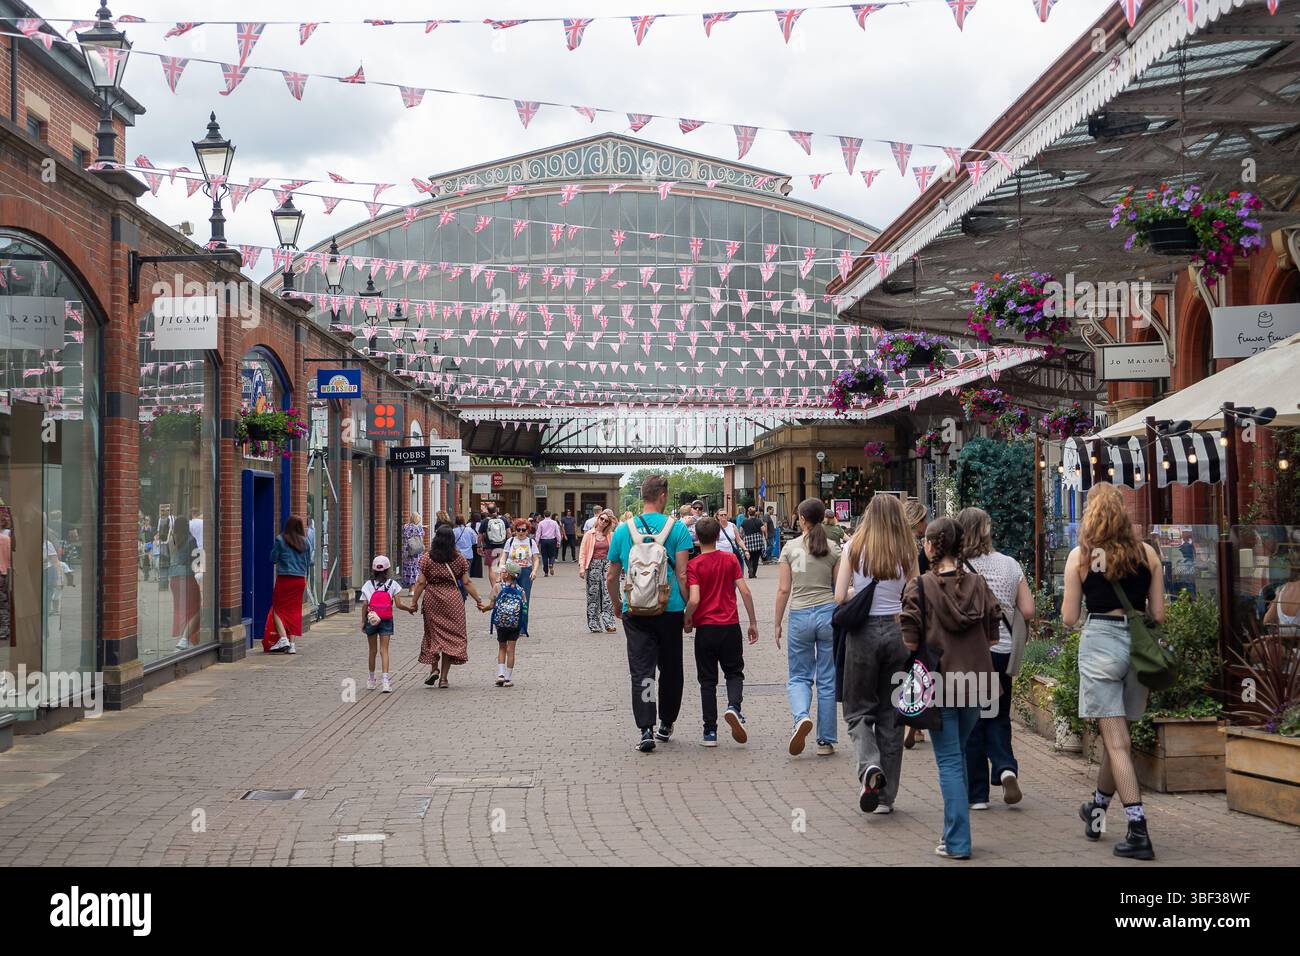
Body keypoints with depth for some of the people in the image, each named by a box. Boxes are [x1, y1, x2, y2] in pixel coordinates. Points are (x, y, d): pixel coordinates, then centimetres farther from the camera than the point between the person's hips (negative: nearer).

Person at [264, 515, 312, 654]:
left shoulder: (280, 539, -4)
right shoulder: (304, 542, 6)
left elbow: (273, 559, 1)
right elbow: (308, 563, 11)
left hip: (284, 579, -4)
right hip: (300, 580, 4)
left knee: (278, 609, 4)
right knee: (295, 611, 8)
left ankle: (283, 638, -13)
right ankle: (292, 644, 5)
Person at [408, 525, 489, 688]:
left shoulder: (427, 558, -4)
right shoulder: (459, 559, -1)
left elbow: (421, 582, -6)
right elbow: (466, 582, -1)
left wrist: (413, 602, 0)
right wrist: (479, 601, 7)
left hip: (432, 600, -1)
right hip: (453, 600, 1)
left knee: (433, 633, 14)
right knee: (451, 635, 7)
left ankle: (434, 668, 1)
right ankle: (444, 677, 6)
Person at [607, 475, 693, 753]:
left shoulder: (623, 529, 3)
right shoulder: (677, 528, -6)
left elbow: (611, 577, 8)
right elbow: (683, 575, -10)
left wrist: (617, 605, 24)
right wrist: (689, 608, 1)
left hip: (635, 611, 1)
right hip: (670, 610, -1)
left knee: (641, 670, 0)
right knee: (670, 669, 15)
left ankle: (646, 730, -11)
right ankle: (666, 724, 27)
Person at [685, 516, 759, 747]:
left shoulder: (693, 565, -7)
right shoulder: (730, 559, 1)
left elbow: (694, 600, -17)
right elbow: (745, 592, -3)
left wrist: (687, 620, 1)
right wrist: (753, 623, 5)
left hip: (705, 627, -1)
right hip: (730, 626, 2)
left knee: (708, 680, 8)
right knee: (734, 673, 15)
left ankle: (710, 732, 6)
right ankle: (733, 707, -14)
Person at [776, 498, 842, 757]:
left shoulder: (790, 547, -1)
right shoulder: (833, 549, 1)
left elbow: (784, 589, -1)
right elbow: (840, 589, 2)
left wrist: (778, 624, 7)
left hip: (800, 615, -1)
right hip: (828, 613, 1)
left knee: (798, 676, 12)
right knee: (827, 680, 8)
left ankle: (801, 716, -18)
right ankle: (826, 740, 10)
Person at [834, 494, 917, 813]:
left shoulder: (854, 548, -3)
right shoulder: (907, 553, 0)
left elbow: (840, 597, -5)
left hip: (864, 631, -2)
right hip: (897, 630, 2)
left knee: (859, 710, 11)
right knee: (891, 714, 10)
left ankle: (869, 766, -18)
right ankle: (886, 796, 14)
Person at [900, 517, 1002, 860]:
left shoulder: (920, 586, -9)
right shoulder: (979, 585, 2)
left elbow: (909, 642, -12)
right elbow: (992, 638, 5)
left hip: (938, 683, -4)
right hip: (974, 682, 4)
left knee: (949, 761, 2)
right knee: (959, 753, 20)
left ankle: (957, 842, 2)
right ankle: (956, 829, 27)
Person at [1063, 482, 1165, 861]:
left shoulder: (1081, 555, -3)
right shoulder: (1147, 553, 4)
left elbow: (1069, 618, -2)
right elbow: (1158, 613, 5)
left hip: (1100, 642, -4)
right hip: (1139, 645, 4)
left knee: (1116, 741, -2)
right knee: (1116, 734, 18)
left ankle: (1139, 832, -8)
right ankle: (1097, 810, 36)